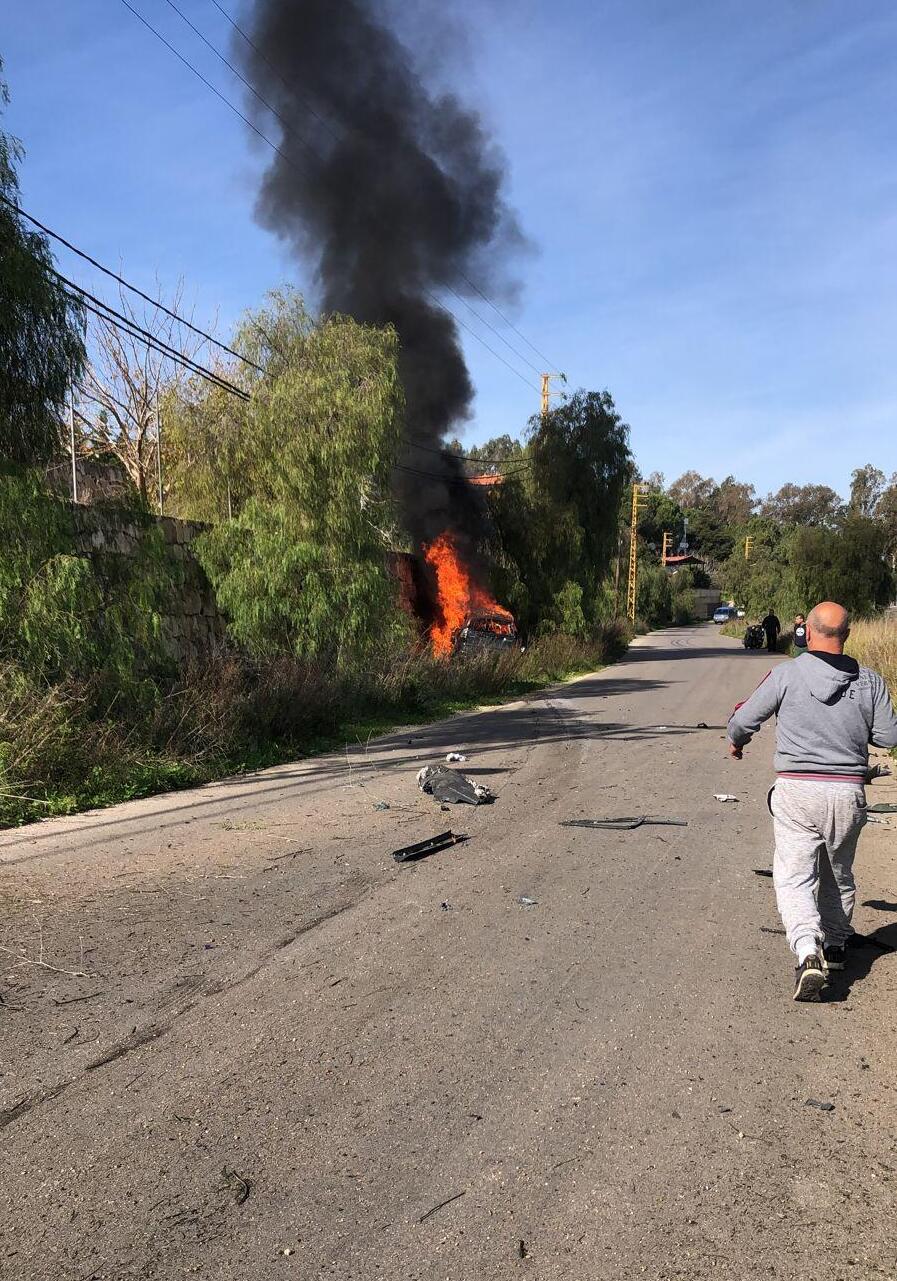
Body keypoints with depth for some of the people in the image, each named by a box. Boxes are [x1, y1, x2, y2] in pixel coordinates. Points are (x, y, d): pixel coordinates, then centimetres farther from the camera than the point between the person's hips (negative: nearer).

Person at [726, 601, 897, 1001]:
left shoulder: (787, 674, -9)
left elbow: (743, 719, -4)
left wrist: (736, 742, 19)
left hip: (796, 791, -3)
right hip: (849, 792, 3)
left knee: (794, 877, -1)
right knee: (839, 874, 23)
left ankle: (808, 952, -21)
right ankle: (835, 945, 37)